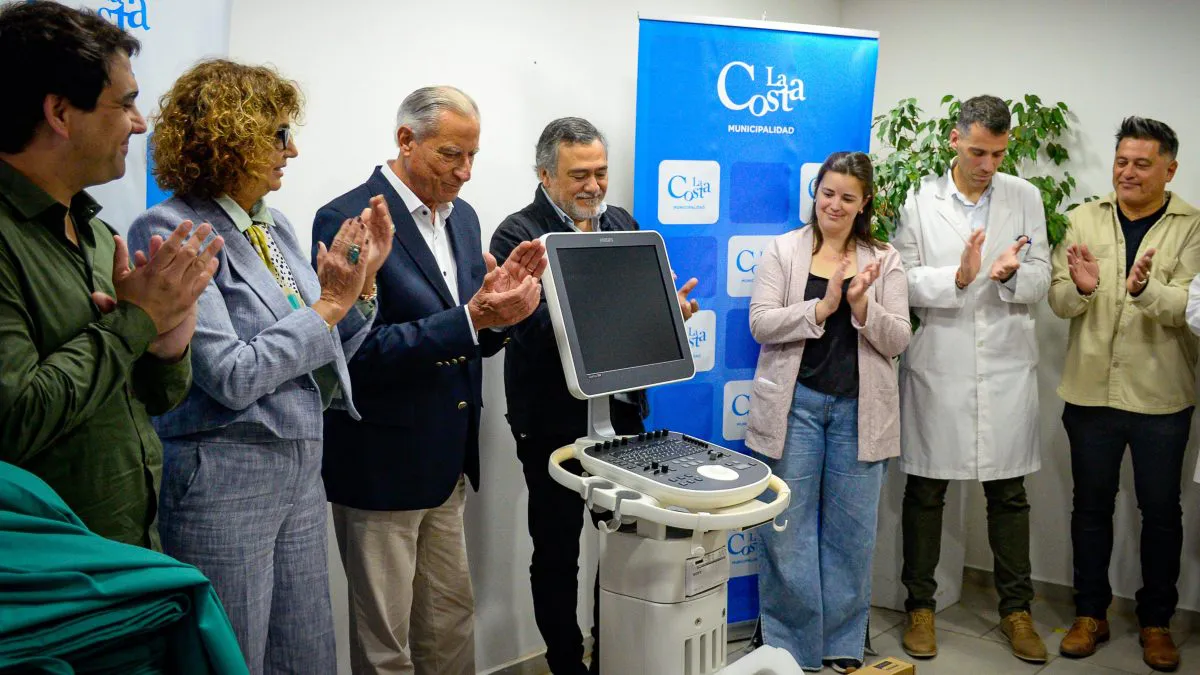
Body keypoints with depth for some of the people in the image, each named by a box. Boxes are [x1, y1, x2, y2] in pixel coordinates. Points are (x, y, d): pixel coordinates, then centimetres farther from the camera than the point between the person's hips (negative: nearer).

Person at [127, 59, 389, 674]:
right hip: (225, 476, -7)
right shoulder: (172, 231, -13)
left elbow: (321, 360, 14)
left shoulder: (274, 226, 9)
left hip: (300, 465, 8)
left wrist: (363, 279, 1)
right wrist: (328, 305, -15)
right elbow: (231, 377, -20)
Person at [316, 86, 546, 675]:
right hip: (382, 465, -7)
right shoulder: (347, 220, -15)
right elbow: (358, 350, -21)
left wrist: (497, 303, -10)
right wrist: (471, 319, -28)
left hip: (448, 462, 7)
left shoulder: (462, 217, 8)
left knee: (451, 619, 19)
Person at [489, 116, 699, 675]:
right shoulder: (518, 235, -10)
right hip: (555, 423, -6)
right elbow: (535, 326, -21)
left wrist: (669, 308, -8)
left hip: (623, 411, 6)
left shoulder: (622, 223, 10)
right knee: (557, 554, 9)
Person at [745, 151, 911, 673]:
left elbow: (898, 340, 1)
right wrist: (822, 307, -18)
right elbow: (761, 323, -7)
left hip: (858, 409, 1)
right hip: (795, 404, -1)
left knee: (850, 531, 8)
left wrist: (862, 306, -16)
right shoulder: (783, 250, 3)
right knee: (790, 528, 3)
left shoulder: (885, 260, 6)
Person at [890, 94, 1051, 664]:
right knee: (925, 490, 8)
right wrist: (959, 276, -20)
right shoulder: (920, 201, 0)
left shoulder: (1025, 198, 6)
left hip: (1007, 366, 2)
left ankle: (1016, 608, 24)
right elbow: (904, 282, -4)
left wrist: (1010, 274, -17)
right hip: (937, 366, -1)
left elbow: (1040, 281, 4)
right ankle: (920, 605, 23)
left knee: (1009, 493, 9)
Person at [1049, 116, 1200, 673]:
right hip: (1091, 391, 2)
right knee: (1091, 503, 11)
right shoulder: (1084, 220, 3)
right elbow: (1059, 302, -1)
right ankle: (1090, 613, 26)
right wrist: (1080, 287, -23)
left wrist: (1145, 289, -34)